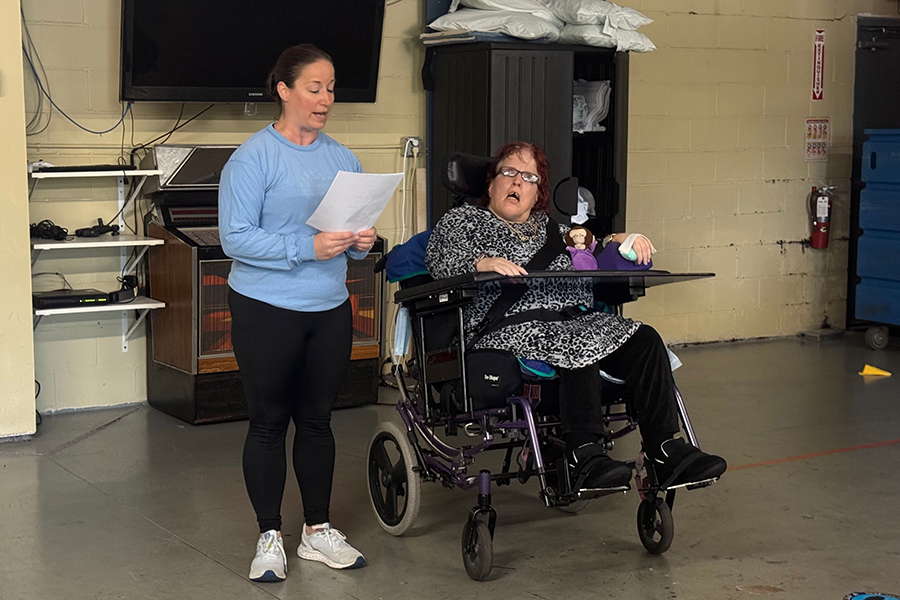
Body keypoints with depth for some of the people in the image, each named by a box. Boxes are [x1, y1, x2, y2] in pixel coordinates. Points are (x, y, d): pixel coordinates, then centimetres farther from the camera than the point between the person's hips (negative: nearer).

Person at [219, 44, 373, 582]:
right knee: (269, 422, 5)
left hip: (330, 309, 5)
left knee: (317, 419, 13)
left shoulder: (343, 159, 8)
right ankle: (270, 537, 16)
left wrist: (363, 242, -8)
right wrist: (307, 247, -24)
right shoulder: (254, 158, -10)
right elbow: (236, 238, -16)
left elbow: (359, 227, 16)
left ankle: (319, 530, 25)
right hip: (267, 310, -5)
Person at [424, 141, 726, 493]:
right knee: (578, 346, -36)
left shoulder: (549, 228, 31)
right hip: (511, 326, -6)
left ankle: (665, 450, -24)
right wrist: (481, 263, -25)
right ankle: (584, 455, -36)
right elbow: (441, 260, -4)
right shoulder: (464, 219, 14)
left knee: (645, 341, -19)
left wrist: (619, 240, 14)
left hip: (576, 319, 6)